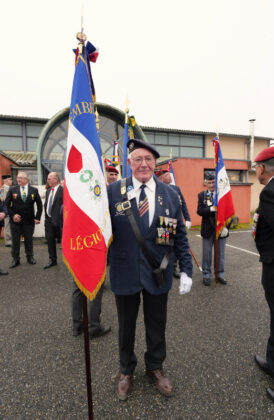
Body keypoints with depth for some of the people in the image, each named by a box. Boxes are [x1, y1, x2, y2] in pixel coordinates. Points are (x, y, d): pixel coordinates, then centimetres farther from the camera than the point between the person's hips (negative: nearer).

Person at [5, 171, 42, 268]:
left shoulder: (34, 190, 1)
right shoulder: (12, 190, 1)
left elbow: (39, 205, 3)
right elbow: (7, 204, 1)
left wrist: (37, 217, -4)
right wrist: (12, 215, -11)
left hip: (29, 220, 0)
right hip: (15, 220, 0)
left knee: (29, 240, 11)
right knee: (15, 241, 7)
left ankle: (30, 257, 26)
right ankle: (15, 259, 20)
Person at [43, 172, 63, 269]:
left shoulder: (62, 190, -13)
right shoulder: (48, 191, 14)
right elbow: (46, 204, 19)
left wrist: (61, 218, -15)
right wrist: (46, 216, 13)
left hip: (58, 220, -7)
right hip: (48, 220, 7)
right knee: (50, 240, 11)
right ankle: (52, 260, 24)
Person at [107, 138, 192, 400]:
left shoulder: (169, 194, -2)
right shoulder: (113, 191, -8)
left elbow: (180, 236, 1)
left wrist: (186, 270, -2)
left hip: (157, 274, 2)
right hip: (125, 273, -1)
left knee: (156, 325, 21)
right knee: (126, 326, 21)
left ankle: (155, 367, 51)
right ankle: (126, 370, 50)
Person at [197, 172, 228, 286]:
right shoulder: (201, 195, 0)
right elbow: (199, 211, -10)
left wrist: (226, 227, -9)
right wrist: (211, 209, -26)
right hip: (208, 229, 0)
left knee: (220, 253, 12)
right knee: (207, 253, 9)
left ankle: (220, 274, 28)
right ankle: (206, 275, 23)